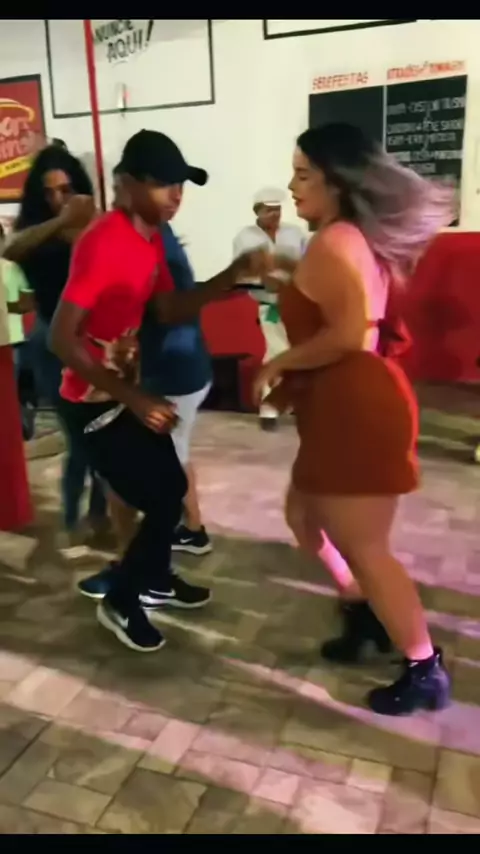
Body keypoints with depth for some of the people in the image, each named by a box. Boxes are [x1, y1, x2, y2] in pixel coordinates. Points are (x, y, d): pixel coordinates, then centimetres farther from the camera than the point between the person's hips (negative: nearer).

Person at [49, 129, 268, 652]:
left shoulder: (151, 237, 4)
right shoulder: (103, 242, -24)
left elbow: (169, 311, 6)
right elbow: (61, 339, -27)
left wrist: (233, 274, -7)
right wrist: (134, 400, -27)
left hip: (126, 390, 9)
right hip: (94, 400, -9)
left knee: (171, 487, 18)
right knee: (162, 501, -3)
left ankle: (154, 580, 41)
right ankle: (119, 602, 20)